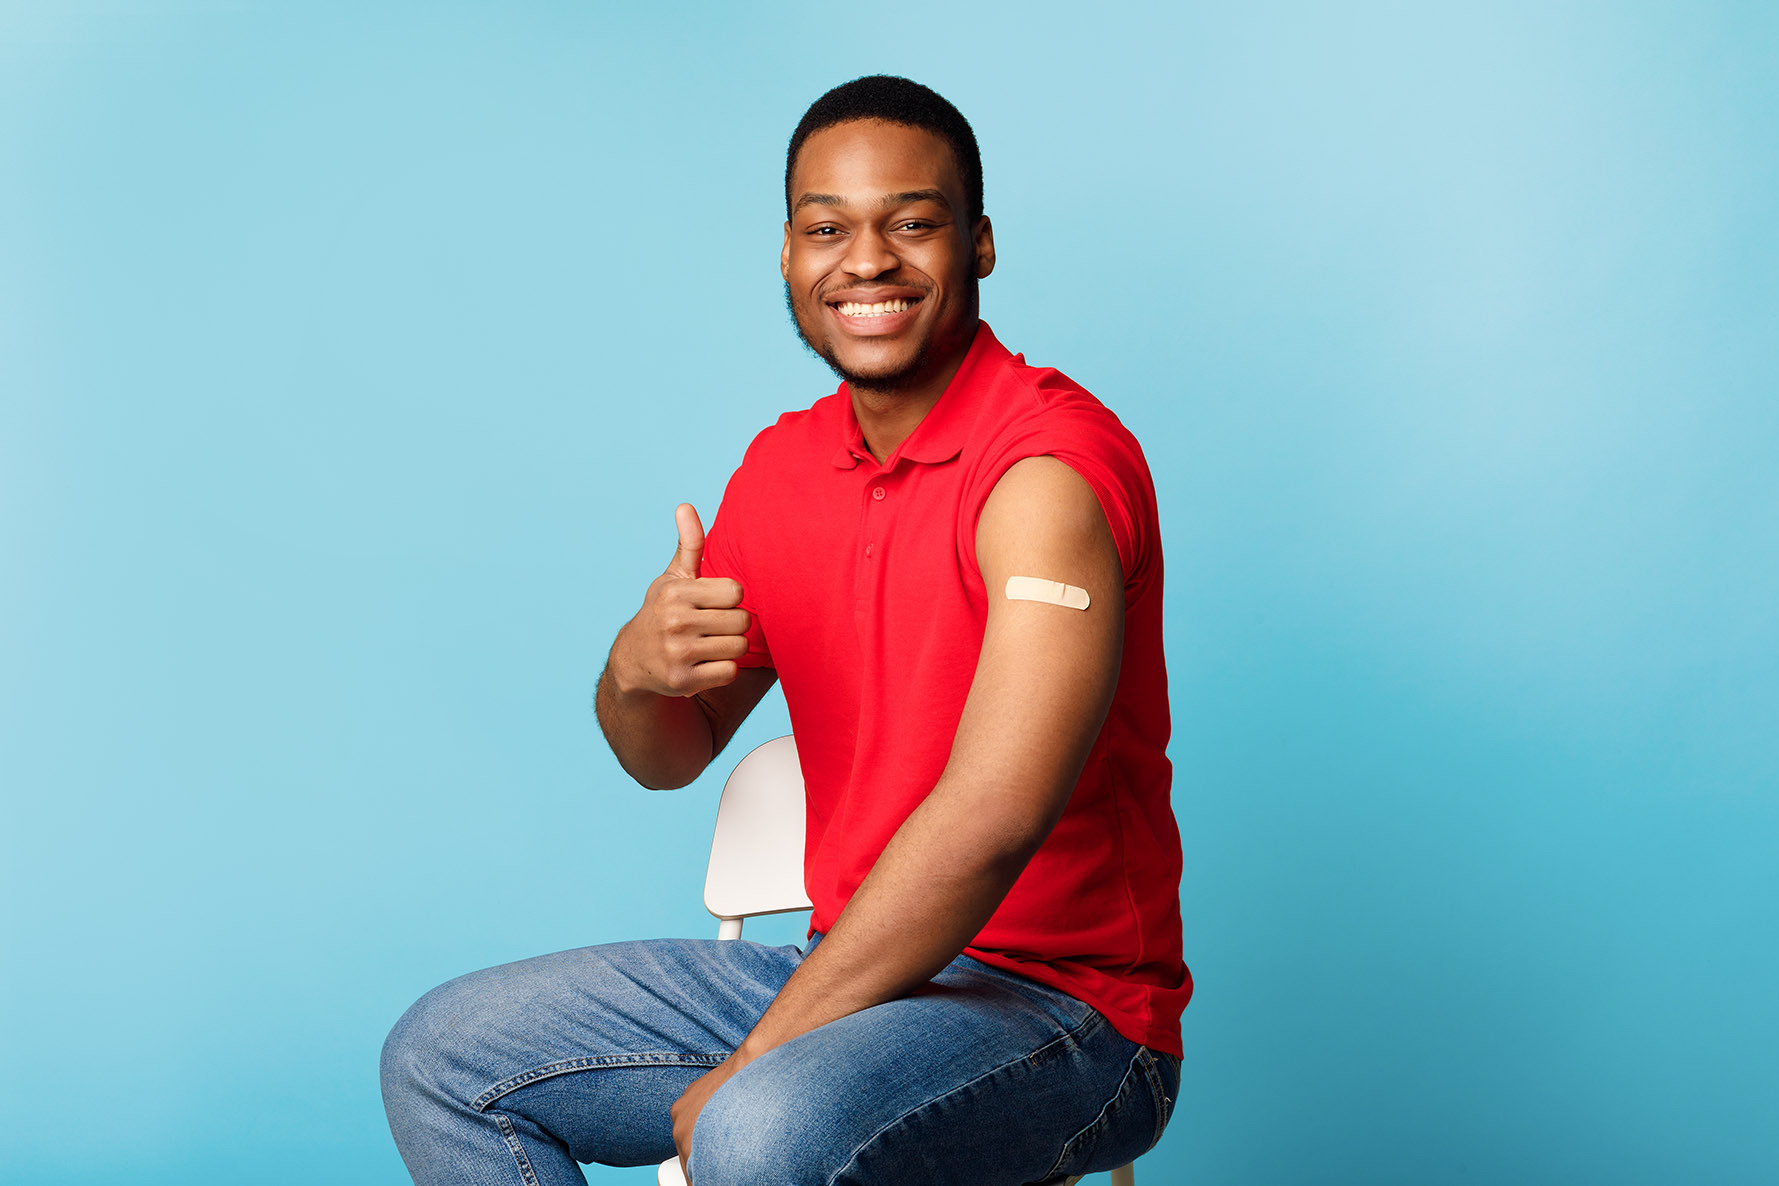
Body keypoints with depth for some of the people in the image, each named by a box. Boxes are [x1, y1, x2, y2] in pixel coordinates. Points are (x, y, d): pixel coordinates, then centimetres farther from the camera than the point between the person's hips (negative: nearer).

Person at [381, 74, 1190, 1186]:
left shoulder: (1052, 461, -17)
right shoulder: (781, 468, 8)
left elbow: (990, 821, -25)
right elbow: (671, 756, 17)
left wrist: (752, 1063, -21)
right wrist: (637, 670, -8)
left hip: (1061, 1004, -7)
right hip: (845, 970, 8)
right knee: (441, 1054, 5)